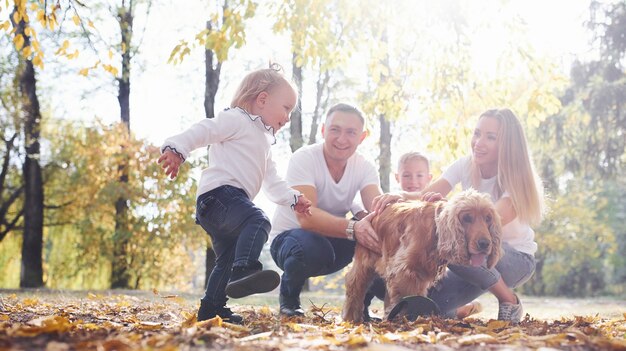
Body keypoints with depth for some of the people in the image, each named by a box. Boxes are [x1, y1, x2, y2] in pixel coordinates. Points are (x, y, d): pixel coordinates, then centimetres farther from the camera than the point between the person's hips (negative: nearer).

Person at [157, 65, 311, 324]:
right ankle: (244, 270, -48)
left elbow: (273, 184, 32)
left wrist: (293, 198, 18)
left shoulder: (263, 142, 32)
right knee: (258, 221, -32)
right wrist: (177, 148, -29)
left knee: (228, 259, 16)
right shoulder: (237, 119, 1)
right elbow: (205, 130, -14)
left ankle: (211, 310, 24)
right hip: (219, 193, -11)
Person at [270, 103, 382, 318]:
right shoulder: (304, 158, -22)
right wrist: (352, 227, -52)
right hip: (290, 235, -4)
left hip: (332, 239, 4)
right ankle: (289, 295, -5)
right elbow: (306, 217, -36)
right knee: (312, 248, -39)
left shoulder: (364, 167, -7)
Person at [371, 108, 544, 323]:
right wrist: (400, 196, -40)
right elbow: (425, 195, -18)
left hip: (517, 259, -5)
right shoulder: (466, 166, -7)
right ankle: (464, 310, 19)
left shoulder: (516, 178, -21)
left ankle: (509, 300, -12)